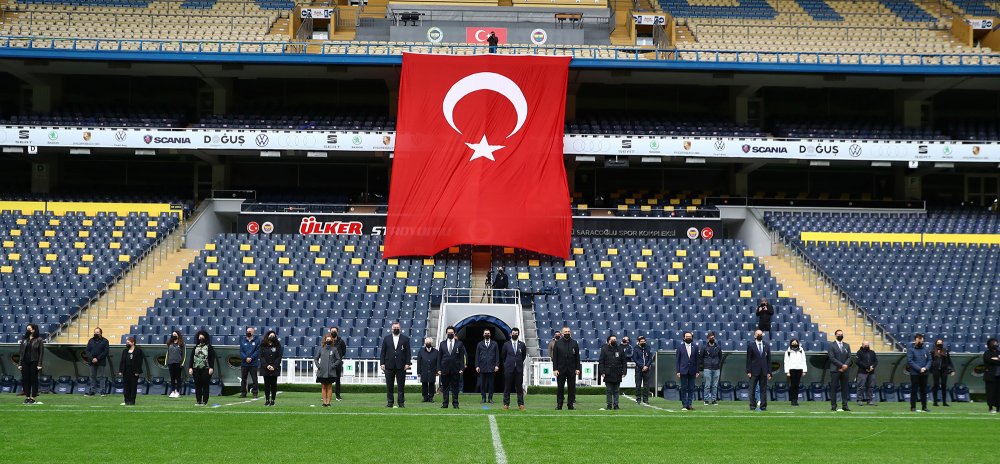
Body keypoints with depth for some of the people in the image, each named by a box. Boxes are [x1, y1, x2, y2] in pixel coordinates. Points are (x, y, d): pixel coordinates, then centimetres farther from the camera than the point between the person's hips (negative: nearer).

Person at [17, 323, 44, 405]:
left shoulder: (38, 340, 0)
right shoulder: (24, 340, 12)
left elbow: (41, 352, -3)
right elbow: (20, 352, 12)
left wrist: (39, 364, -11)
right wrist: (19, 363, 5)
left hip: (34, 362, -4)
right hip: (25, 362, 4)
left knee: (34, 379, -2)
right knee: (25, 379, 3)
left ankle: (33, 398, 1)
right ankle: (27, 397, 8)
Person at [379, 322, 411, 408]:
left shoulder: (405, 339, 8)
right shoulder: (386, 338, 10)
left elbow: (408, 352, 5)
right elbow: (382, 352, 8)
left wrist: (407, 363, -4)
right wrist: (382, 363, -1)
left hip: (401, 366, -1)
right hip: (389, 365, 1)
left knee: (401, 386, 0)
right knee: (389, 385, 3)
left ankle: (401, 402, 4)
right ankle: (389, 402, 8)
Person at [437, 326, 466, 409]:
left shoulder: (459, 344, 6)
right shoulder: (442, 344, 10)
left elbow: (462, 357, 4)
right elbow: (439, 357, 8)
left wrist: (461, 368, -4)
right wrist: (439, 369, 1)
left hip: (455, 370, -1)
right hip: (445, 369, 1)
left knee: (455, 387, 1)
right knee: (445, 387, 3)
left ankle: (455, 404, 5)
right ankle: (445, 404, 6)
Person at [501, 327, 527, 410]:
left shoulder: (522, 345, 4)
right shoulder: (506, 345, 3)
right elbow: (503, 356, 14)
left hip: (519, 369, 0)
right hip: (509, 369, 0)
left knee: (519, 387, 2)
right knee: (507, 387, 1)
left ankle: (521, 404, 6)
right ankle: (506, 404, 6)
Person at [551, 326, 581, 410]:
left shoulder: (574, 343, 7)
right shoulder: (558, 343, 4)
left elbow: (577, 357, 7)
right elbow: (554, 357, 2)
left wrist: (577, 368, -1)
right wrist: (555, 369, -6)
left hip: (571, 370, 1)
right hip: (561, 369, -1)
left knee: (571, 387, 2)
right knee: (560, 387, 2)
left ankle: (571, 404, 9)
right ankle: (559, 404, 8)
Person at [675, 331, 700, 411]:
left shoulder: (695, 347, 8)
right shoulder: (680, 347, 4)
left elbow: (697, 359, 9)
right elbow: (678, 360, 3)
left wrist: (697, 371, 3)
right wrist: (678, 371, -4)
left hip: (692, 371, 2)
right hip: (683, 371, -2)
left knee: (691, 388, 1)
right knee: (684, 388, -1)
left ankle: (689, 404, 5)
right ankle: (684, 405, 2)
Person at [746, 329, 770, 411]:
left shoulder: (766, 346, 10)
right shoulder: (750, 345, 1)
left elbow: (769, 360, 10)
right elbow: (748, 359, -1)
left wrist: (769, 372, 4)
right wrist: (748, 371, -7)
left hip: (764, 372, 3)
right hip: (754, 371, -3)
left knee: (763, 389, 3)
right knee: (753, 389, -1)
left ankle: (763, 406, 6)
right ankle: (753, 406, 3)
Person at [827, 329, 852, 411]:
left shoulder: (847, 346, 16)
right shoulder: (831, 346, 1)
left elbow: (849, 357, 9)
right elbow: (832, 358, -8)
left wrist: (846, 365, -9)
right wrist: (841, 365, -14)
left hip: (844, 370, 4)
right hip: (835, 370, -4)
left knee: (845, 388, 2)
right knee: (833, 388, -5)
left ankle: (845, 405, 4)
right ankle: (833, 406, -4)